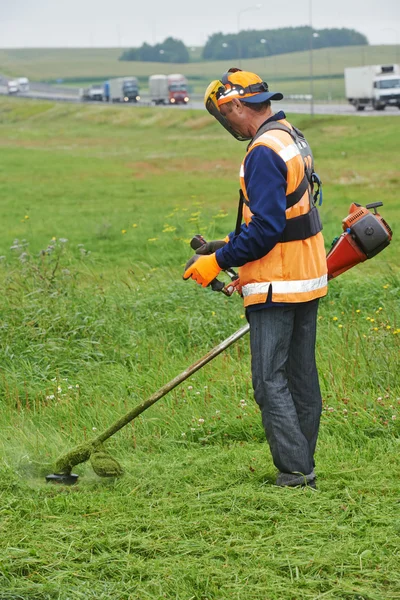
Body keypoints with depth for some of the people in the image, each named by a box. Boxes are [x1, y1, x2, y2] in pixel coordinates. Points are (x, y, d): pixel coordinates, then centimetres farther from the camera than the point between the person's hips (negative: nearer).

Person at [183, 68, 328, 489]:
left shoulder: (264, 152, -19)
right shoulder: (293, 139, 13)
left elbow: (265, 230, -24)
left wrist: (217, 261, -14)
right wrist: (232, 245, 17)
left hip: (277, 287, -10)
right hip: (306, 280, 10)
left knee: (270, 383, -6)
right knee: (301, 378, 13)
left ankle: (295, 473, -8)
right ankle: (304, 469, 19)